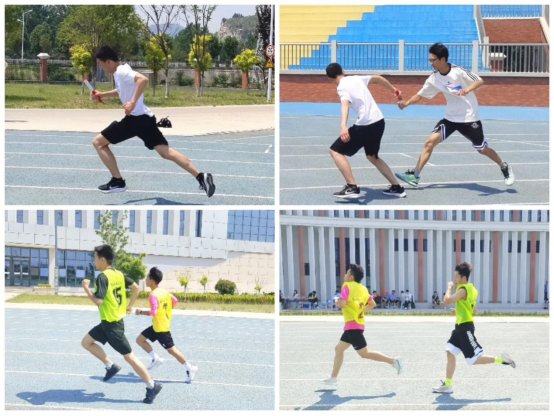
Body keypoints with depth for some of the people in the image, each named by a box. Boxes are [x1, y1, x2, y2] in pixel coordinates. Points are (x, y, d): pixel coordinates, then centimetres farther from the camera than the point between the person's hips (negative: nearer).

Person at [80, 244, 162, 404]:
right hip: (111, 321, 9)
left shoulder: (102, 277, -20)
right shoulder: (118, 274, 6)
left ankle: (152, 386, -1)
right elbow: (135, 287, 16)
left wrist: (86, 287, -15)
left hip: (112, 323, -9)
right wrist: (130, 306, 21)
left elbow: (98, 301, -28)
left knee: (128, 356, -4)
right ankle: (111, 366, 17)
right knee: (86, 342, 18)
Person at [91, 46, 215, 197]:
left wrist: (132, 102, -35)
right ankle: (201, 177, -9)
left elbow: (143, 79, -32)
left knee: (98, 142, 1)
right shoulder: (121, 71, 18)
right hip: (143, 117, 10)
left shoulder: (121, 72, -13)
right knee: (165, 151, 4)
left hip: (136, 119, -10)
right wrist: (103, 94, 35)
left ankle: (118, 182, 2)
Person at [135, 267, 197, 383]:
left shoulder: (153, 295, -23)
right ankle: (156, 359, 16)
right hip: (156, 326, 10)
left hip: (161, 328, -10)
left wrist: (141, 312, -16)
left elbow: (153, 312, -29)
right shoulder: (164, 292, 5)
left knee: (171, 350, -2)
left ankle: (190, 369, 5)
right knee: (140, 340, 14)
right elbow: (174, 301, 16)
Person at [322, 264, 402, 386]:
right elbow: (372, 304, 18)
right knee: (339, 349, 15)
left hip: (352, 325, -9)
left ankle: (393, 361, -11)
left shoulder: (347, 286, -12)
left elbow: (341, 304, -22)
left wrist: (336, 300, -2)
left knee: (364, 353, -7)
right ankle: (333, 378, 16)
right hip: (359, 323, 9)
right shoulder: (363, 288, 12)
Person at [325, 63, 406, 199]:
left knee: (335, 150, -1)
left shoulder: (342, 87, -8)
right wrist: (394, 91, 45)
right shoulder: (356, 79, 15)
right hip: (379, 122, 8)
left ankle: (352, 187, -12)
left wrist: (343, 126, -44)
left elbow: (345, 104, -28)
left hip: (365, 125, -8)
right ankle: (396, 187, 29)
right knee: (372, 156, 29)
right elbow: (378, 78, 28)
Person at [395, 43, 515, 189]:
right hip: (450, 118, 4)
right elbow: (420, 95, 4)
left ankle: (504, 167, 31)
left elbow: (480, 81, -16)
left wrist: (467, 89, -35)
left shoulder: (458, 71, -18)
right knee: (430, 141, -11)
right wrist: (407, 103, -14)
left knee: (482, 149, 5)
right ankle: (415, 175, -9)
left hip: (469, 118, -4)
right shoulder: (434, 78, -3)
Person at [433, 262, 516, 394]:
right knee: (450, 353, 4)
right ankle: (447, 385, 5)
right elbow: (474, 311, 21)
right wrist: (458, 312, 15)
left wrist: (449, 287, -12)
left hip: (465, 328, -10)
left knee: (473, 360, -6)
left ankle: (501, 359, 4)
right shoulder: (471, 289, 13)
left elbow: (446, 300, -28)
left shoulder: (463, 289, -18)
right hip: (460, 327, 10)